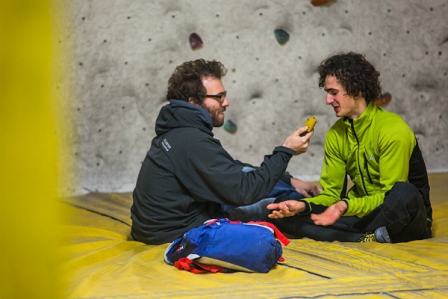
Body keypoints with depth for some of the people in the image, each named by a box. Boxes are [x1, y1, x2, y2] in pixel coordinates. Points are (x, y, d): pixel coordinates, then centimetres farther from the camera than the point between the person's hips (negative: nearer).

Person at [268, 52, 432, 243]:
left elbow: (389, 198, -17)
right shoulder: (336, 134, 2)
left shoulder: (393, 130, -16)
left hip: (401, 219, -6)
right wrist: (303, 205, -18)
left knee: (404, 194, -41)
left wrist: (346, 206, -33)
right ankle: (371, 235, -23)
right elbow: (331, 193, 3)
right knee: (283, 211, -12)